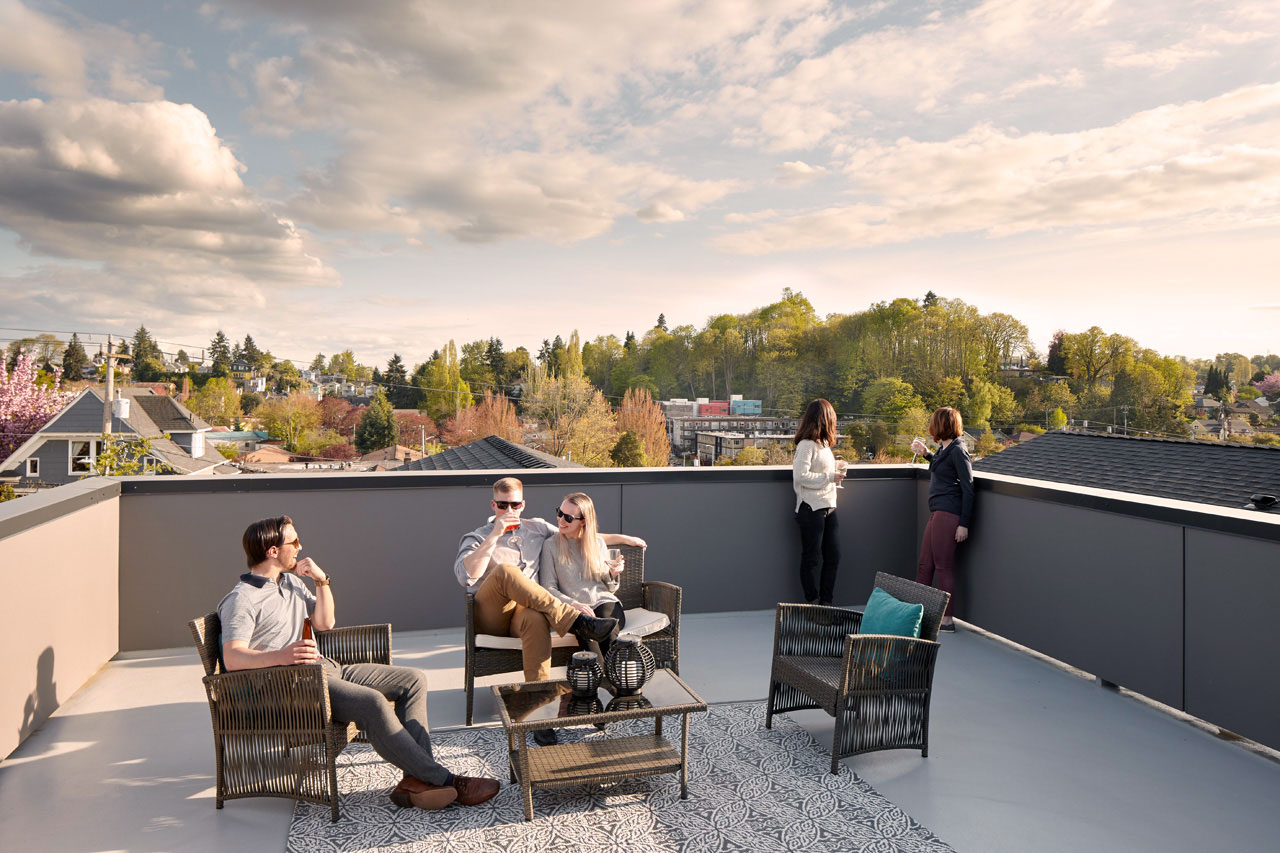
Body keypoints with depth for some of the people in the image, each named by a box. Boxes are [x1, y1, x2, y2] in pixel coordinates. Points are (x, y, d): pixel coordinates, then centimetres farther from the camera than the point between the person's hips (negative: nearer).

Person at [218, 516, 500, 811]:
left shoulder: (291, 581, 19)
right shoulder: (241, 600, -8)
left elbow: (325, 623, 21)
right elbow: (232, 658, -21)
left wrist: (322, 581, 7)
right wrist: (282, 656, -38)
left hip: (325, 668, 10)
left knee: (412, 680, -3)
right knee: (372, 702, -33)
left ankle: (416, 779, -17)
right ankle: (445, 781, -25)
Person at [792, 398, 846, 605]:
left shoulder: (823, 443, 15)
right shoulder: (806, 445, -13)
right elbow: (801, 476, -21)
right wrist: (830, 477, -16)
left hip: (828, 508, 9)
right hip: (811, 509, -9)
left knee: (833, 557, 10)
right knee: (812, 559, 1)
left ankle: (826, 602, 19)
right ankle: (812, 602, 13)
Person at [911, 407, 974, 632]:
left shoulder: (958, 450, -11)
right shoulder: (944, 448, 15)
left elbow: (967, 489, -13)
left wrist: (963, 523, -16)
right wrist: (926, 454, 30)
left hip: (948, 514, -9)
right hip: (937, 512, 9)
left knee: (943, 566, -3)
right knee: (925, 565, 12)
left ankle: (947, 619, 5)